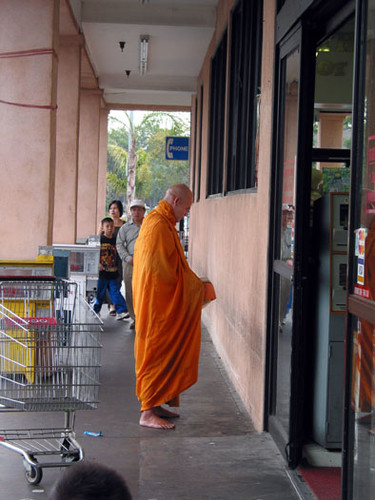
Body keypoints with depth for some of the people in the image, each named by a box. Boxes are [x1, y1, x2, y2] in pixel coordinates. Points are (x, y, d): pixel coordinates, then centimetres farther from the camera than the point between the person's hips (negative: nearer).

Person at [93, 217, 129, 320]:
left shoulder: (115, 240, 9)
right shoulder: (99, 239, -4)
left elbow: (118, 253, 21)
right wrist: (98, 263, -16)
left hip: (113, 273, 3)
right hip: (102, 272, -3)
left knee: (115, 292, -1)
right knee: (99, 293, 6)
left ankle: (121, 311, -7)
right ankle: (95, 311, 21)